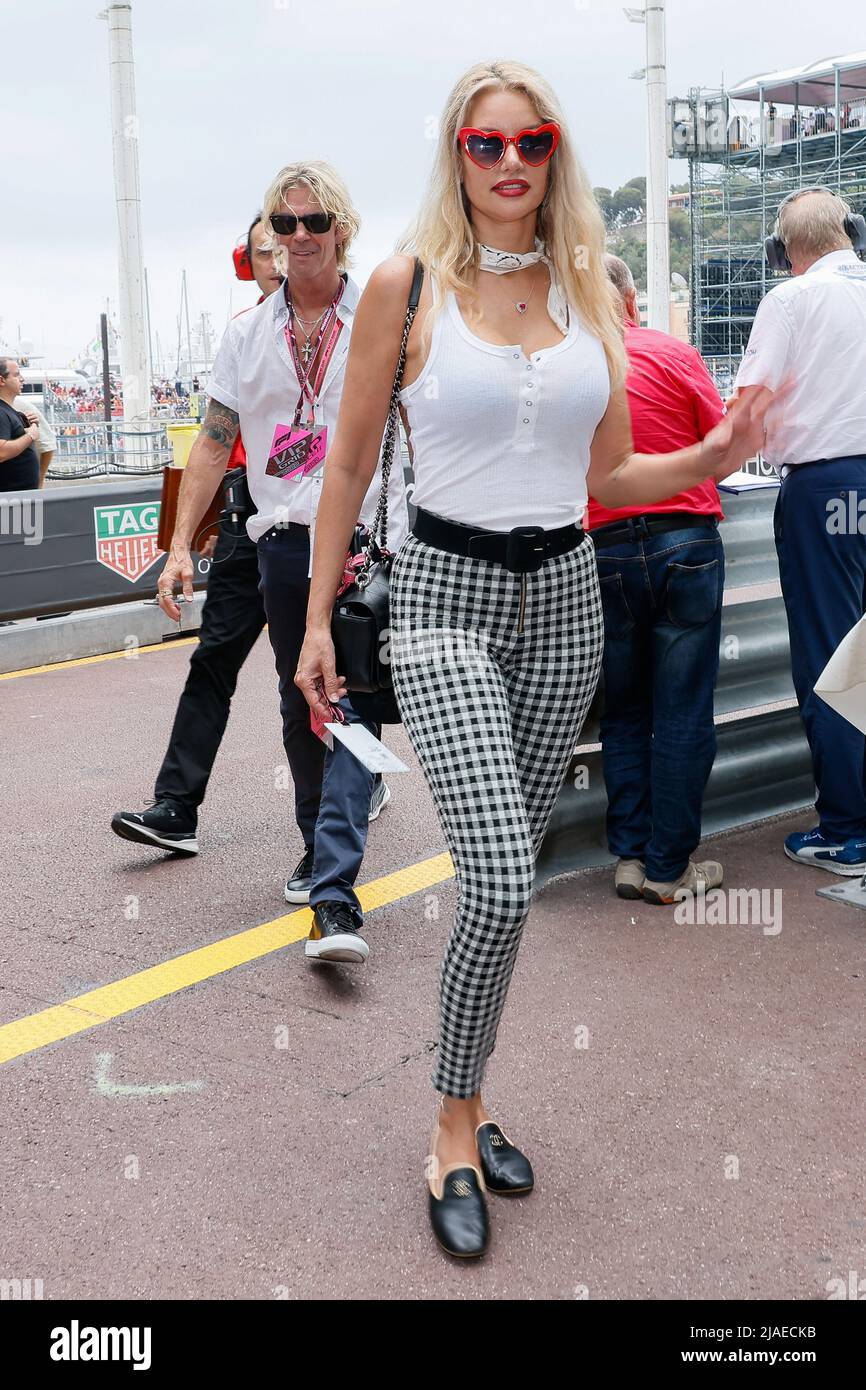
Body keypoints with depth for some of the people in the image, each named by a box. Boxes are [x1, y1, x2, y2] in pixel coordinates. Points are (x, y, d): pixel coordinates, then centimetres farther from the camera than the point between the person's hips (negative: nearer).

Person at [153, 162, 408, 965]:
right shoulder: (247, 334, 10)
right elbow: (214, 444, 11)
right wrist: (181, 544, 4)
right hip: (283, 542, 4)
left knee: (350, 705, -13)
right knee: (301, 709, 13)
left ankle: (335, 900, -17)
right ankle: (322, 847, 32)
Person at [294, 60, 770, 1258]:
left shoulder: (589, 292, 8)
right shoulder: (406, 286, -2)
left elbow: (608, 473, 13)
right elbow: (350, 464, 2)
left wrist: (711, 459, -5)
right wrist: (318, 618, 0)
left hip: (564, 595, 4)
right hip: (446, 593, -4)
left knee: (511, 875, 10)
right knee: (500, 884, -17)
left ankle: (469, 1106, 28)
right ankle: (455, 1130, 5)